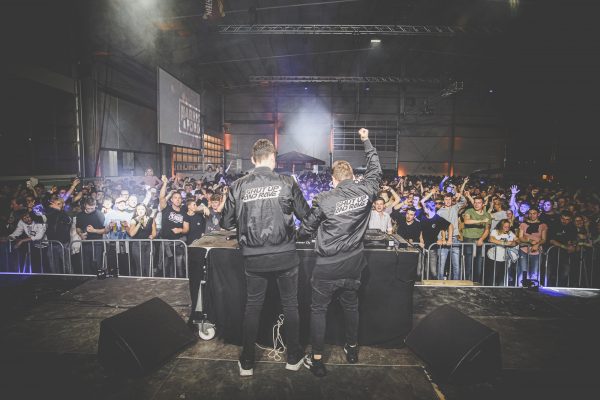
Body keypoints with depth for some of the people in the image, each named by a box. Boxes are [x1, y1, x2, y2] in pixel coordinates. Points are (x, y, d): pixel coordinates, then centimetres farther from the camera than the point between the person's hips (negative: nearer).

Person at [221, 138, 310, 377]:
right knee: (290, 305, 17)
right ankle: (293, 357, 33)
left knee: (252, 307, 18)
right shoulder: (287, 183, -8)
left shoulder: (238, 187, -4)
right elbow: (306, 216, -1)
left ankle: (247, 363, 32)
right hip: (285, 256, -1)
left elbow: (226, 223, 3)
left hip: (254, 259, 1)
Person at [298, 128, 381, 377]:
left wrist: (299, 233, 20)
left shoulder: (323, 200, -15)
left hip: (327, 267, -4)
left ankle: (317, 360, 21)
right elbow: (375, 171, 14)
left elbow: (306, 230, -4)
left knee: (318, 309, 12)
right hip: (353, 265, 5)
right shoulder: (366, 192, -6)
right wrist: (366, 141, 25)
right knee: (351, 306, 24)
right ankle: (352, 349, 42)